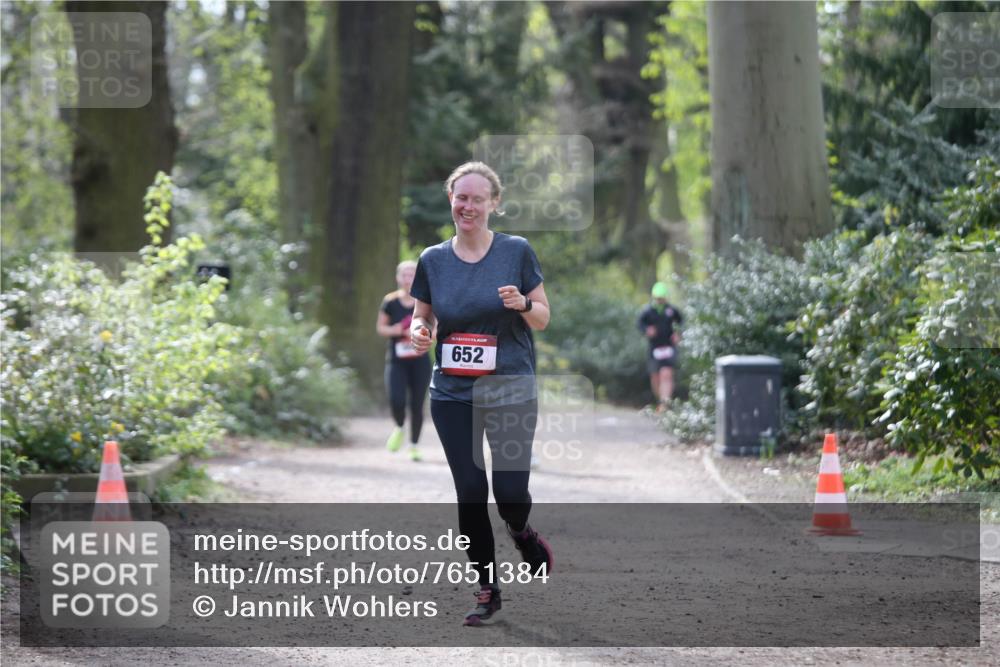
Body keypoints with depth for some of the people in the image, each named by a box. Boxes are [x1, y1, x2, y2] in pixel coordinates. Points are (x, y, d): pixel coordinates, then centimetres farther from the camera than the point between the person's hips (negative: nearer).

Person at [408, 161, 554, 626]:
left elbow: (543, 319, 2)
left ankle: (522, 534, 27)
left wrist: (522, 304, -19)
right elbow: (421, 317, 12)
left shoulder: (517, 252, -3)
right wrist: (417, 333, -10)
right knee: (470, 494, 1)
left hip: (511, 391, -2)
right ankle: (487, 589, 15)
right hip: (452, 395, 2)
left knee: (510, 494, -9)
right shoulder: (432, 260, 3)